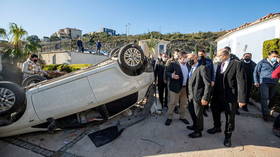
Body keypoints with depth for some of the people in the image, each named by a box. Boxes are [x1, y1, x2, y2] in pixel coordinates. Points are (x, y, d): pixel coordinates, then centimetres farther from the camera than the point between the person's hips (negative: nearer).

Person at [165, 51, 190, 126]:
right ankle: (169, 117, 17)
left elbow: (188, 75, 16)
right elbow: (167, 72, -11)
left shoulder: (187, 65, 12)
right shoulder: (173, 64, -7)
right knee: (172, 103, 2)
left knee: (184, 104, 14)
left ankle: (183, 117, 31)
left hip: (185, 87, 6)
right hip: (176, 87, -6)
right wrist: (172, 75, -30)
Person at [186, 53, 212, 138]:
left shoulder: (202, 68, -17)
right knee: (192, 110, 22)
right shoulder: (191, 69, 9)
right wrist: (190, 93, 8)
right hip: (192, 95, 8)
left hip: (198, 95, -8)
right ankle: (195, 125, 46)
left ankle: (198, 131, 29)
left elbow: (208, 84, -20)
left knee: (198, 114, 8)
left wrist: (205, 98, -22)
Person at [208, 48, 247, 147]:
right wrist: (214, 94, 8)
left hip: (230, 96, -6)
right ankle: (217, 127, 45)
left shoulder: (237, 64, -13)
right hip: (218, 95, 6)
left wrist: (241, 99, -19)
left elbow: (241, 82, -16)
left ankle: (228, 136, 30)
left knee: (230, 117, 9)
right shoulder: (219, 65, 7)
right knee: (215, 111, 20)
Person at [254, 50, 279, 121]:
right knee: (264, 98, -8)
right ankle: (266, 114, -6)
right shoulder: (262, 62, 3)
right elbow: (256, 71, 4)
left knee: (270, 98, 9)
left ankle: (267, 111, 25)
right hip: (264, 82, -4)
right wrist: (256, 81, -2)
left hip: (274, 84, 4)